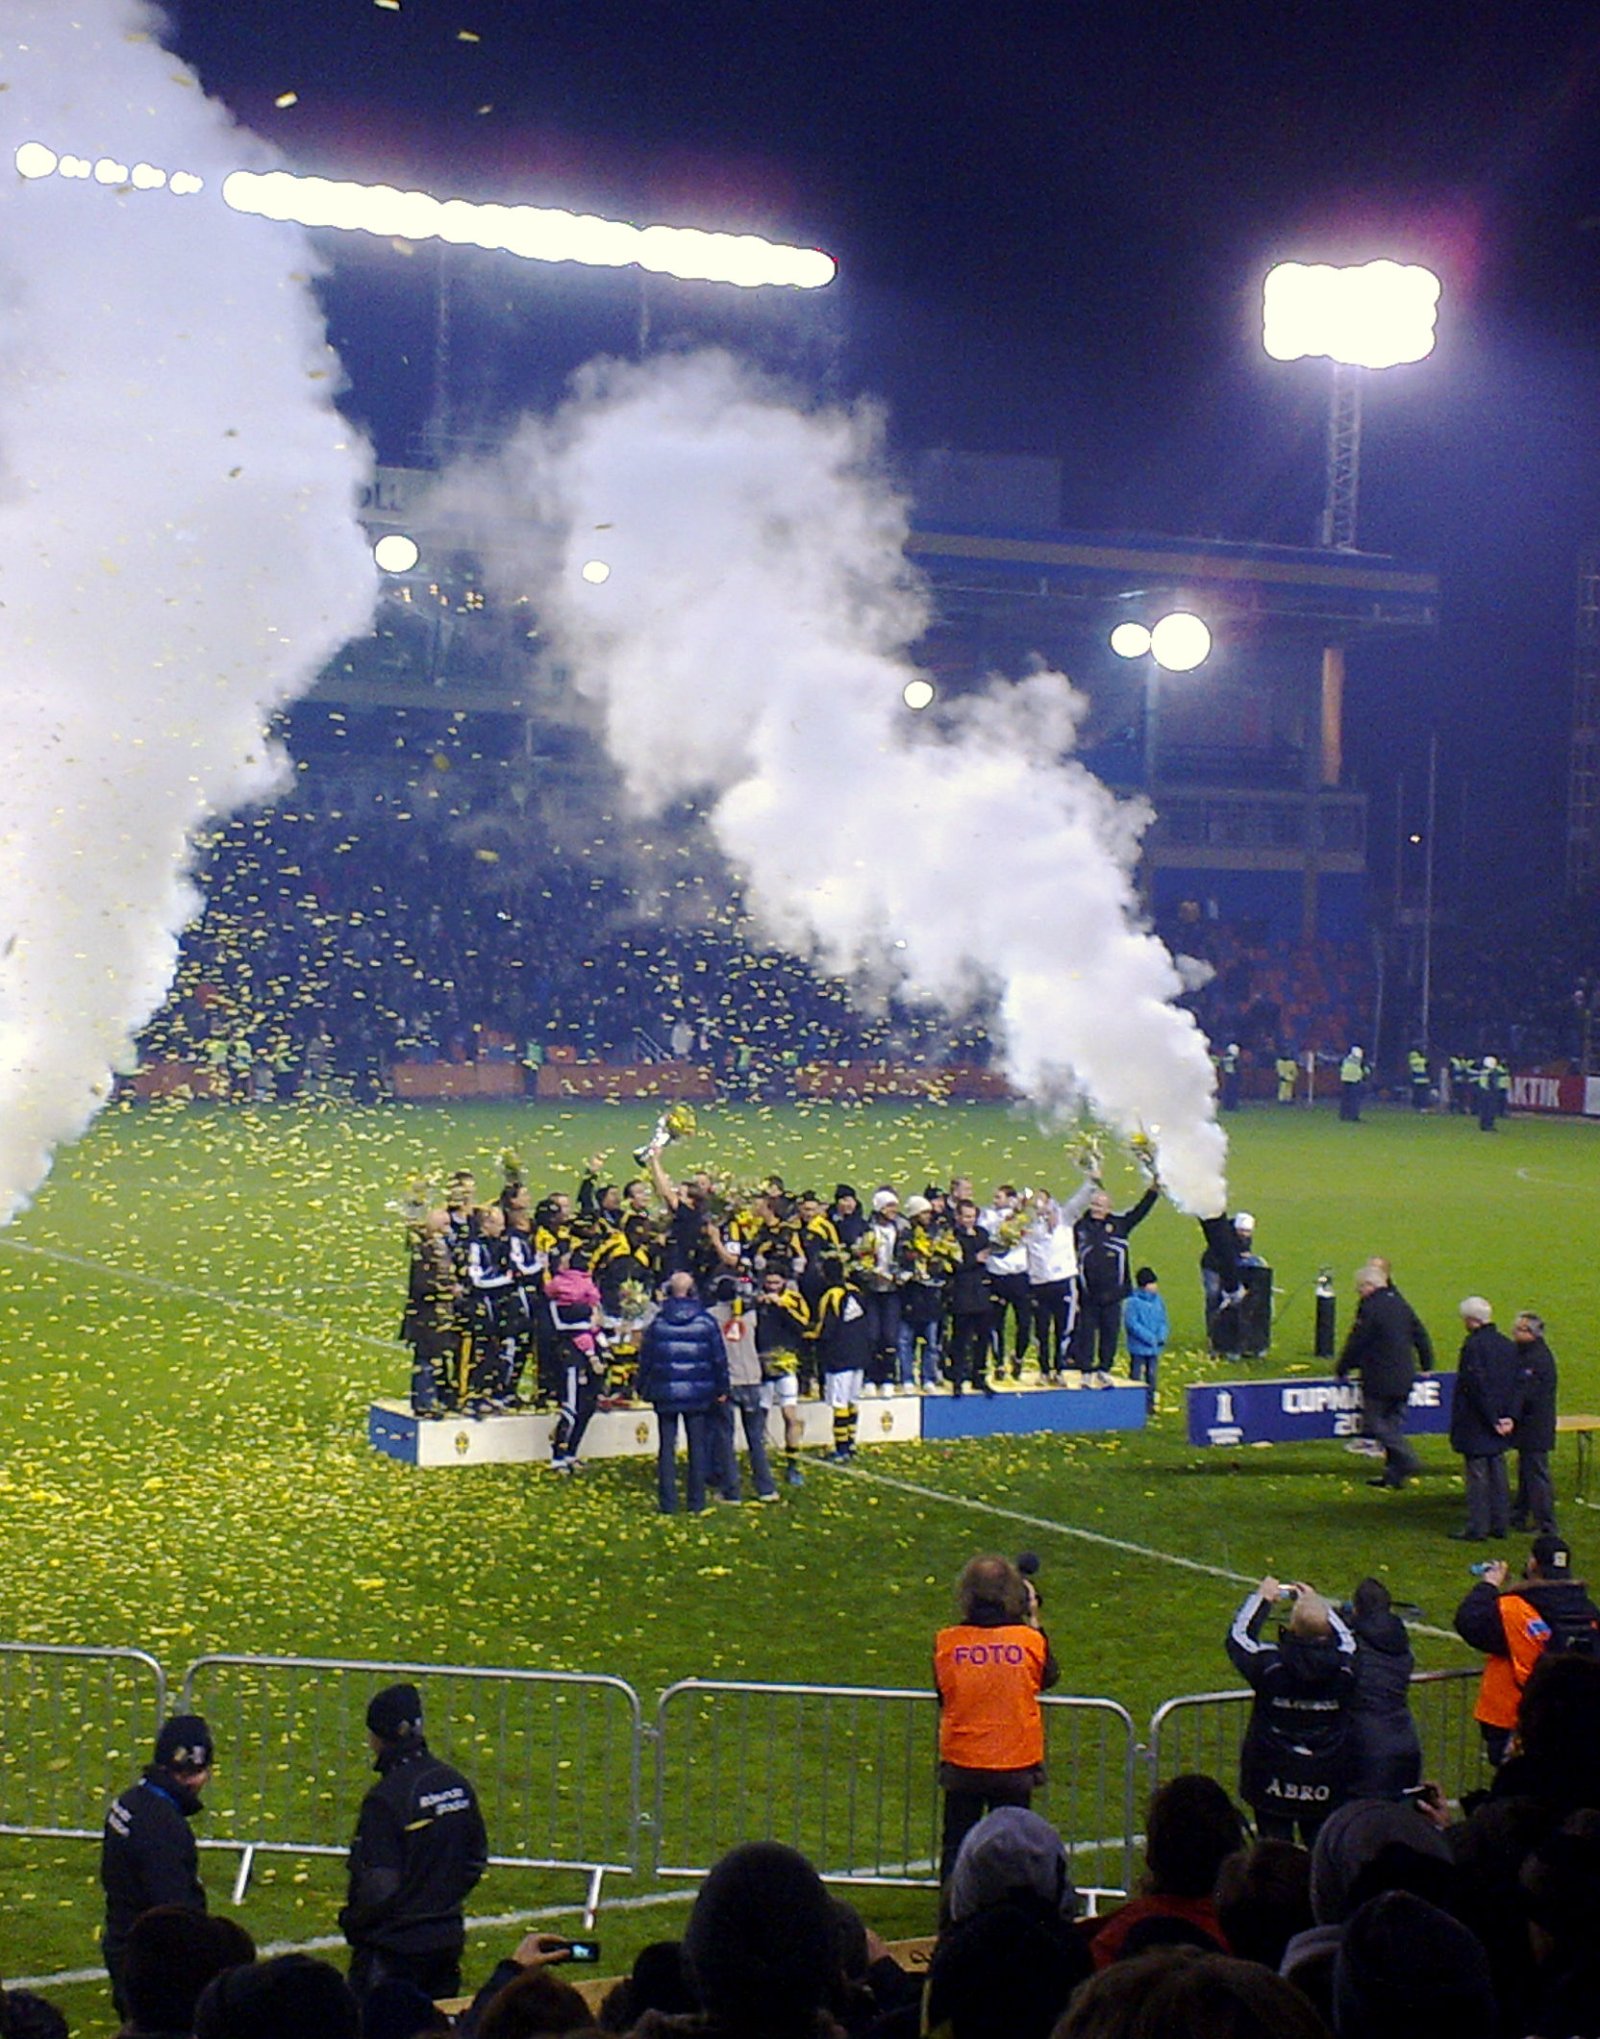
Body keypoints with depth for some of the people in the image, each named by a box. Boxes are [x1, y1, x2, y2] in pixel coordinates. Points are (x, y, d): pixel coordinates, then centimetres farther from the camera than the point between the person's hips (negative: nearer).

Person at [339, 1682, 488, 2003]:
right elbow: (476, 1862, 11)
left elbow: (378, 1886, -18)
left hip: (393, 1951, -7)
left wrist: (350, 1922, -2)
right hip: (448, 1938, 7)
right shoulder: (457, 1785, 2)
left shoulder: (385, 1799, -19)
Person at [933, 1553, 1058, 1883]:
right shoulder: (1029, 1640, -12)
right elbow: (1049, 1677, 8)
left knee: (956, 1846, 14)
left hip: (960, 1765, 1)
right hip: (1015, 1765, 0)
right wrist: (1034, 1622, 12)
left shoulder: (946, 1642, -11)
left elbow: (941, 1693, 4)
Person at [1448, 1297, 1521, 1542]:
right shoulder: (1508, 1345, 7)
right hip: (1498, 1429, 8)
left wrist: (1493, 1419, -13)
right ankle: (1500, 1524, 20)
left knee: (1477, 1475, -2)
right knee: (1497, 1473, 15)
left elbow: (1476, 1385, -20)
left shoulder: (1473, 1345, -17)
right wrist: (1509, 1416, 1)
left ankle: (1477, 1528, 1)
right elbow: (1517, 1384, 6)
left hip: (1476, 1425, -7)